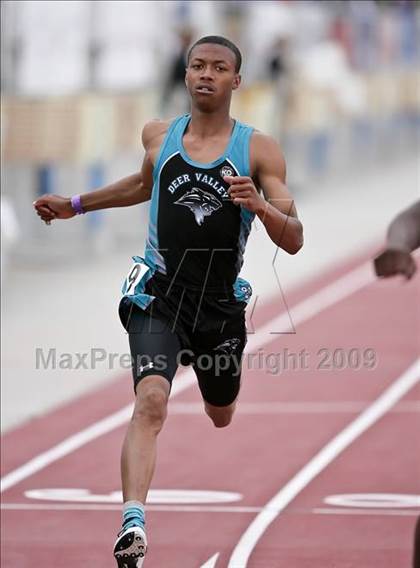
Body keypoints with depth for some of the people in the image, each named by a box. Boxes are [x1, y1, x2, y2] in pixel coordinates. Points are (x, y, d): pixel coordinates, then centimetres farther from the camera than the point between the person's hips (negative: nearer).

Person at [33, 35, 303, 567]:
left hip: (221, 306, 1)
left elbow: (293, 241, -9)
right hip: (159, 297, -1)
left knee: (222, 416, 22)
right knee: (151, 401, -26)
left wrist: (260, 206, -28)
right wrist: (77, 204, 28)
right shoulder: (159, 136, 2)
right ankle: (132, 524, -35)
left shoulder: (259, 149, -6)